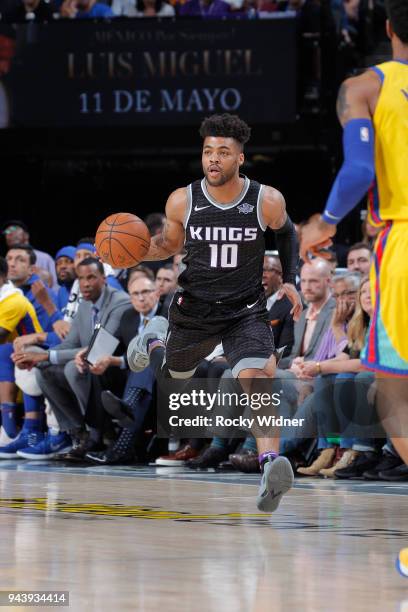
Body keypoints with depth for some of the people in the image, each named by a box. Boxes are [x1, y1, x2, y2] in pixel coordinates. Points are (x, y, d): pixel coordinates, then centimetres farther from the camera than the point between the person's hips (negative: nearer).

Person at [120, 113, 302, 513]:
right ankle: (156, 336, 65)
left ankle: (270, 465, -39)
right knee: (176, 373, 28)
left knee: (256, 378, -27)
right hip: (194, 310, 2)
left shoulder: (267, 201, -13)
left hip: (246, 312, -2)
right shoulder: (181, 201, -11)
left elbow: (285, 232, 11)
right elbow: (169, 244, 8)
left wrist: (290, 281, 2)